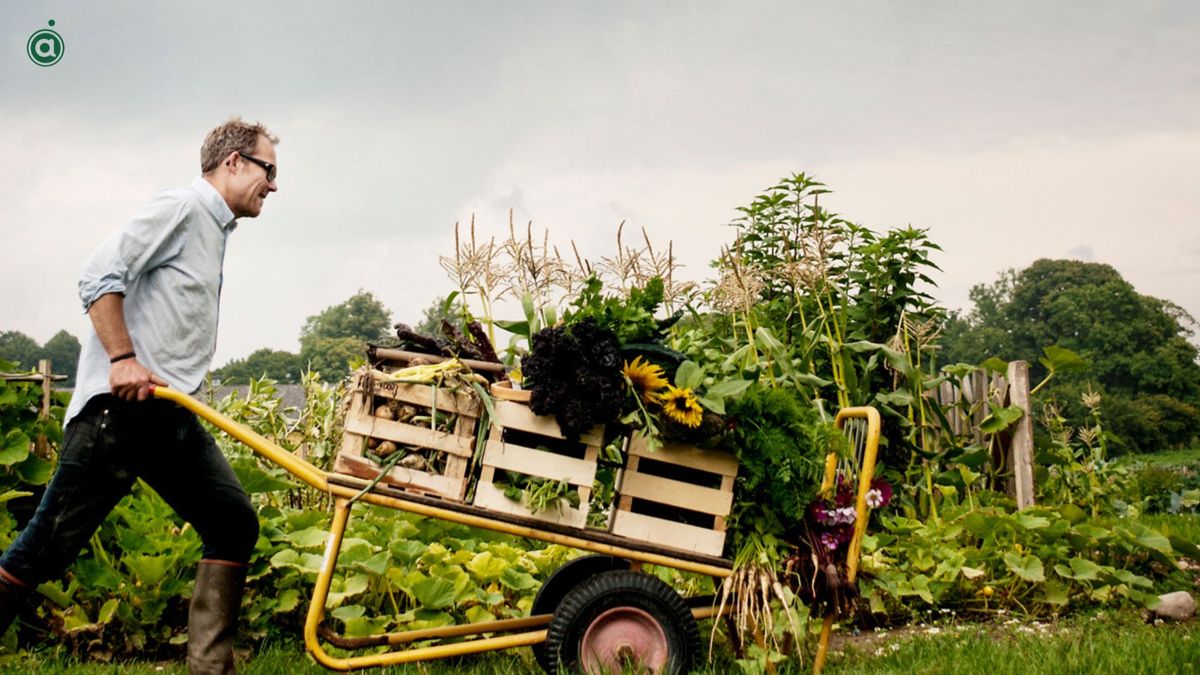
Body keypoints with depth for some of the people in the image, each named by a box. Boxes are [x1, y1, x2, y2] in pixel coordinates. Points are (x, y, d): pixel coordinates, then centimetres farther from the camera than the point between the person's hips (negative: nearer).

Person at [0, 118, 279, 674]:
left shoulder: (216, 230, 22)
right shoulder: (181, 207, -6)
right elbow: (100, 276, -15)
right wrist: (123, 358, -21)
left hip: (171, 412, 9)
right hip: (121, 403, -9)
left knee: (235, 524, 1)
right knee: (50, 543, -4)